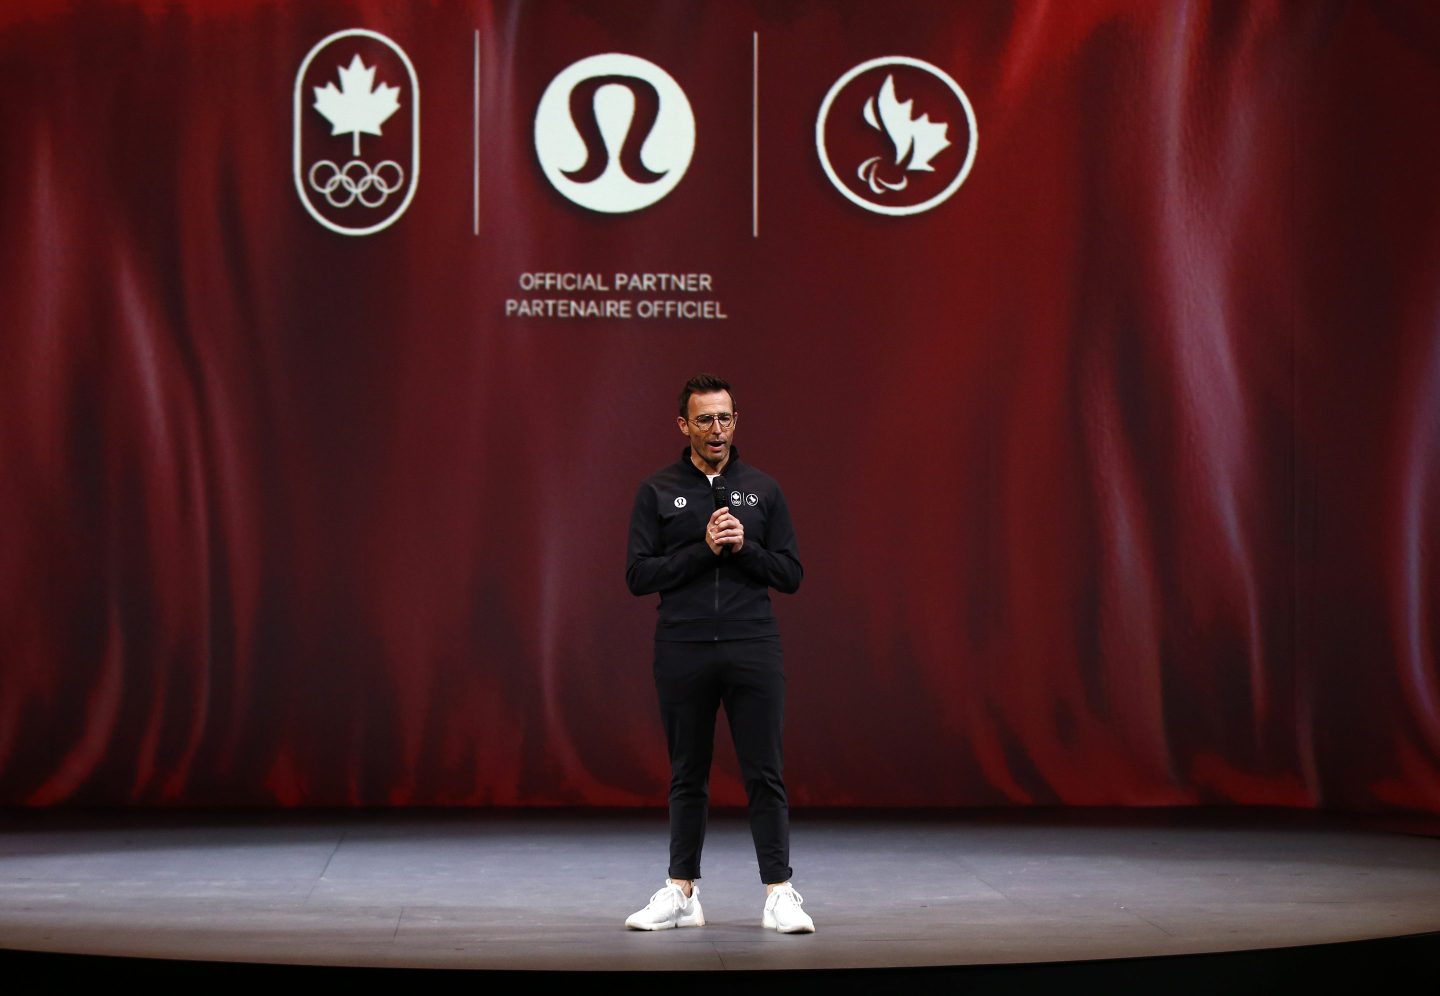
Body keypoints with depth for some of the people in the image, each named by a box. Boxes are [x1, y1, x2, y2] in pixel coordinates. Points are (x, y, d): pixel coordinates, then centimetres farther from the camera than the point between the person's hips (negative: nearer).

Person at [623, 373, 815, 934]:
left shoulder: (762, 490, 7)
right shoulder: (657, 492, 4)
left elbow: (791, 574, 5)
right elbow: (638, 575, -3)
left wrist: (743, 547, -12)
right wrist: (703, 549, -14)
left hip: (753, 650, 0)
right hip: (682, 653, 0)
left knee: (764, 775, -3)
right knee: (687, 777, 9)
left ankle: (779, 895, 0)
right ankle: (682, 895, 17)